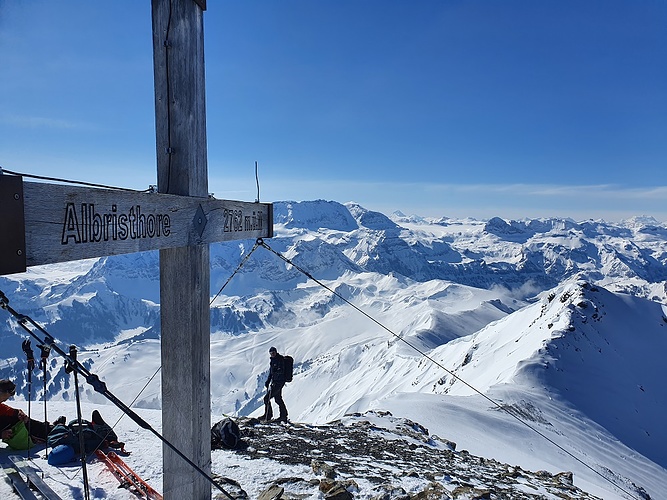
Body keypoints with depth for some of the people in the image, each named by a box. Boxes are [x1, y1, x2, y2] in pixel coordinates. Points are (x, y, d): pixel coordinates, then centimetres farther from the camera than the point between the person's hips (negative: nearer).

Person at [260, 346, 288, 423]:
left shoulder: (280, 359, -14)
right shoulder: (273, 360, 13)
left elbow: (281, 371, -23)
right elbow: (271, 372, 22)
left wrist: (276, 372, -40)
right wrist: (268, 381, 21)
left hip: (279, 382, -10)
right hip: (275, 381, 10)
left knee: (266, 398, -9)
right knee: (278, 399, 16)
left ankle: (268, 415, 1)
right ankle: (283, 416, 25)